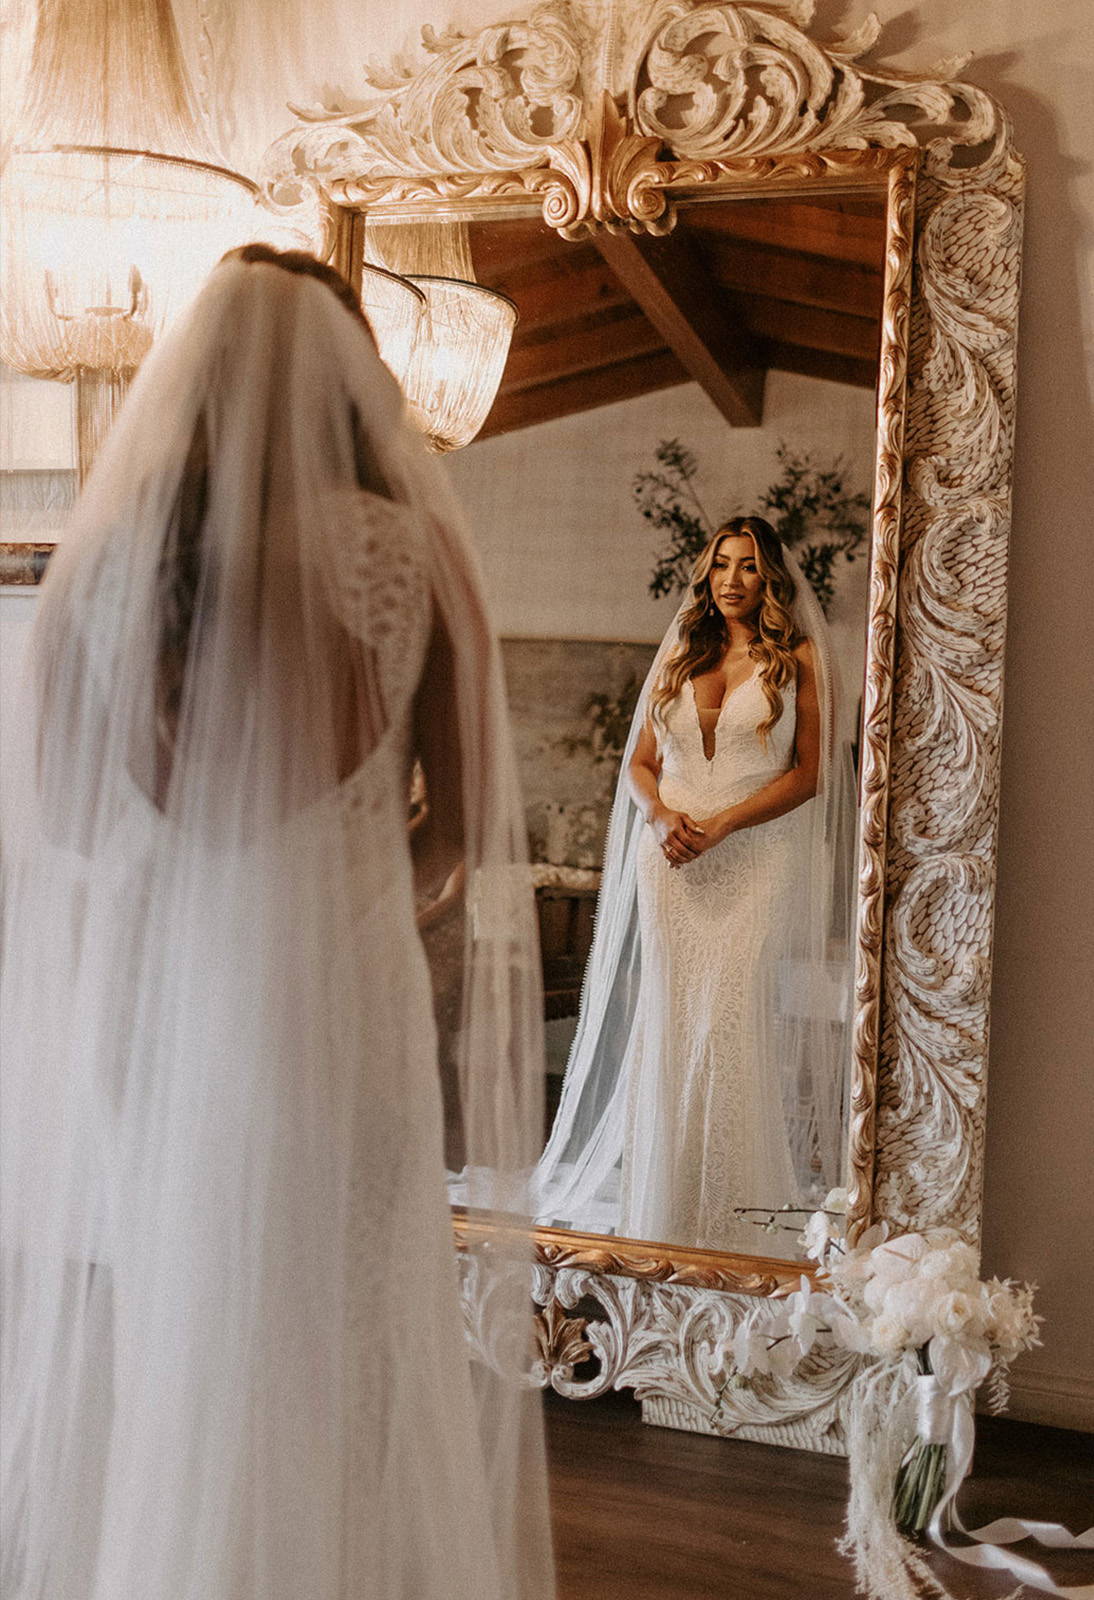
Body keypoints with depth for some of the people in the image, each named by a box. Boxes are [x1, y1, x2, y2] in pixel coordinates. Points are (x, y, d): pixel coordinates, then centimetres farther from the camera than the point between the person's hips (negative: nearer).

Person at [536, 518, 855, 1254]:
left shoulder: (800, 661, 3)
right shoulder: (680, 656, 16)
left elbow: (809, 773, -3)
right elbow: (641, 762, 15)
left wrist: (720, 823, -13)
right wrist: (661, 815, -7)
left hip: (755, 858, -3)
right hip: (670, 861, 4)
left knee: (733, 1015, -11)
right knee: (668, 1020, 2)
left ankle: (732, 1204, -1)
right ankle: (667, 1200, 11)